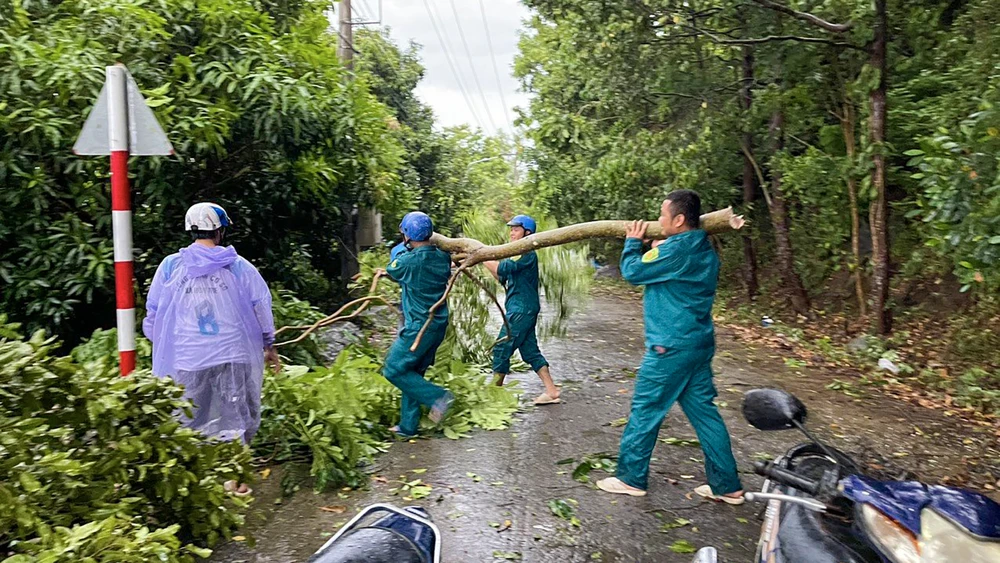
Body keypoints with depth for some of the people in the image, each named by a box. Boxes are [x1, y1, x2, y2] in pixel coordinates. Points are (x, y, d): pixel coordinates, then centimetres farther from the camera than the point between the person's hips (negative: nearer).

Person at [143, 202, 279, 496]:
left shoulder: (171, 266, 0)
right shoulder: (238, 266, -1)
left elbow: (153, 311, 6)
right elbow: (261, 305, 2)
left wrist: (160, 346, 21)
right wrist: (269, 344, 14)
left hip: (185, 358, 0)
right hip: (232, 354, 0)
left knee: (188, 419, 13)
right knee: (234, 415, 12)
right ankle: (236, 478, 19)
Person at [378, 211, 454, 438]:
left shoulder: (408, 261, -17)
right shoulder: (443, 258, 2)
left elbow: (391, 271, 5)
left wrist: (404, 249, 20)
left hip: (419, 327, -8)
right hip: (438, 326, 8)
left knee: (394, 370, 4)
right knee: (412, 374, 17)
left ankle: (437, 397, -4)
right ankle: (408, 426, 23)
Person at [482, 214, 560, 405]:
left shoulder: (527, 254, -12)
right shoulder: (517, 254, 19)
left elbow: (502, 269, -24)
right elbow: (503, 278, 15)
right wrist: (486, 260, 4)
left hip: (522, 309, -10)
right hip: (521, 309, 10)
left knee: (501, 349, -3)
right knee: (530, 351, 11)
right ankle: (551, 391, 13)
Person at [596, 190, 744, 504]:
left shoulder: (675, 250, -18)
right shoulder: (705, 251, 10)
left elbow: (633, 271, -9)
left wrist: (633, 242, 7)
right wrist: (655, 249, 12)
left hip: (671, 347, -9)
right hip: (700, 343, 9)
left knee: (645, 410, 4)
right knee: (703, 410, 13)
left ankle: (631, 478, 17)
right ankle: (727, 485, 18)